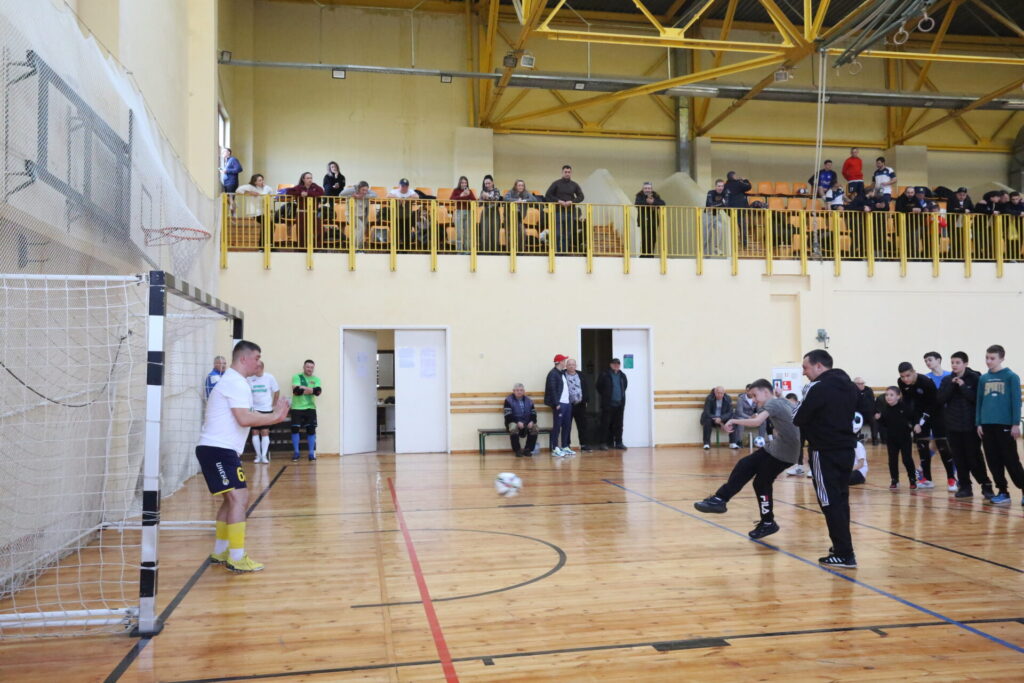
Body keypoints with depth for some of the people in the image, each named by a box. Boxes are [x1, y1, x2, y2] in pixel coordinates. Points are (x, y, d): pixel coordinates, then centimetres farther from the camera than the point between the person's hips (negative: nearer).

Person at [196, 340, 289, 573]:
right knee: (239, 498, -13)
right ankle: (237, 559, -10)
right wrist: (274, 416, -13)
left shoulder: (232, 381, 21)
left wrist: (273, 416, 10)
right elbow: (244, 419, -23)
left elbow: (242, 417, 17)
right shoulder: (236, 382, -13)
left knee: (232, 499, 18)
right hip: (218, 450, -11)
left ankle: (220, 552, 26)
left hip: (218, 449, 11)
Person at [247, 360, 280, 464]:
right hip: (254, 409, 1)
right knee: (255, 433, 3)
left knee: (265, 433, -3)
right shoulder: (249, 378, -4)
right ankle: (258, 455, 12)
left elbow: (277, 391, 6)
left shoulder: (269, 377, -4)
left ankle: (264, 456, 0)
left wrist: (273, 404, 5)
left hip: (266, 409, -1)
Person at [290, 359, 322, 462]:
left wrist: (302, 389, -15)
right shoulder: (296, 377, 1)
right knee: (295, 429, -2)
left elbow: (318, 392, -8)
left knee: (311, 430, -1)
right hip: (297, 408, -2)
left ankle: (312, 453, 6)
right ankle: (296, 452, 10)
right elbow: (296, 390, -16)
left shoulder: (316, 379, 8)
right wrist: (312, 389, -16)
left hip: (310, 408, 2)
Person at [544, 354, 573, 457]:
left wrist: (569, 401, 11)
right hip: (559, 404, -8)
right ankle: (555, 449, 1)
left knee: (567, 426, 11)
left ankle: (564, 447, 20)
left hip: (567, 403, 9)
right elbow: (552, 390, -16)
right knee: (557, 426, -3)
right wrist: (556, 404, -19)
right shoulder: (553, 373, -10)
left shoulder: (563, 373, 18)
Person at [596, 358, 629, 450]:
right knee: (606, 424, -1)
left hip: (620, 404, 4)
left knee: (618, 425, 8)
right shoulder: (605, 375, -6)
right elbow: (599, 387, 1)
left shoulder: (622, 375, 7)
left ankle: (618, 443, 15)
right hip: (608, 404, -4)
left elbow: (625, 385, 22)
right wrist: (604, 396, 7)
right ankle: (604, 443, 4)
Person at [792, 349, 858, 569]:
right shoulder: (849, 386, 11)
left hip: (825, 452, -8)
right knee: (841, 499, 17)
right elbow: (856, 414, 19)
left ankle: (844, 555, -2)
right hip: (846, 449, 8)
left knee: (831, 503, -3)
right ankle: (842, 546, 26)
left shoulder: (818, 388, -15)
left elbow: (798, 419, -12)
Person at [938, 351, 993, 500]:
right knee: (959, 458, 7)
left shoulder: (975, 378, -5)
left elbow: (978, 398, -13)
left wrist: (963, 387, -18)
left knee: (974, 457, -3)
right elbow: (940, 400, -3)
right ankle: (965, 487, 14)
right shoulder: (947, 380, 5)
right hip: (952, 425, 4)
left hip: (971, 425, -4)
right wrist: (951, 385, -13)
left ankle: (986, 485, 10)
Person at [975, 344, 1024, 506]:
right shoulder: (983, 379, 10)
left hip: (1005, 425, -5)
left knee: (1011, 461, -3)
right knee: (994, 461, 7)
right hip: (987, 425, 5)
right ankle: (1003, 492, 15)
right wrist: (978, 423, 8)